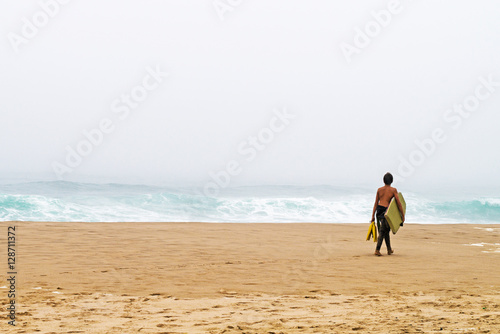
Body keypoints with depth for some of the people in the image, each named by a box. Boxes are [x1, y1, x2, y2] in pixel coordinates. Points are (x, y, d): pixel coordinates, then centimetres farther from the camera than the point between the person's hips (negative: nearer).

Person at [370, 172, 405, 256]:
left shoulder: (379, 190, 9)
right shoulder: (393, 190, -2)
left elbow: (376, 203, 9)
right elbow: (398, 203, -3)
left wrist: (373, 216, 11)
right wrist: (403, 215, 4)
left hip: (379, 210, 5)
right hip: (386, 211, -5)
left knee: (386, 230, 20)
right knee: (382, 231, -2)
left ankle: (389, 249, 28)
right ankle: (377, 250, -12)